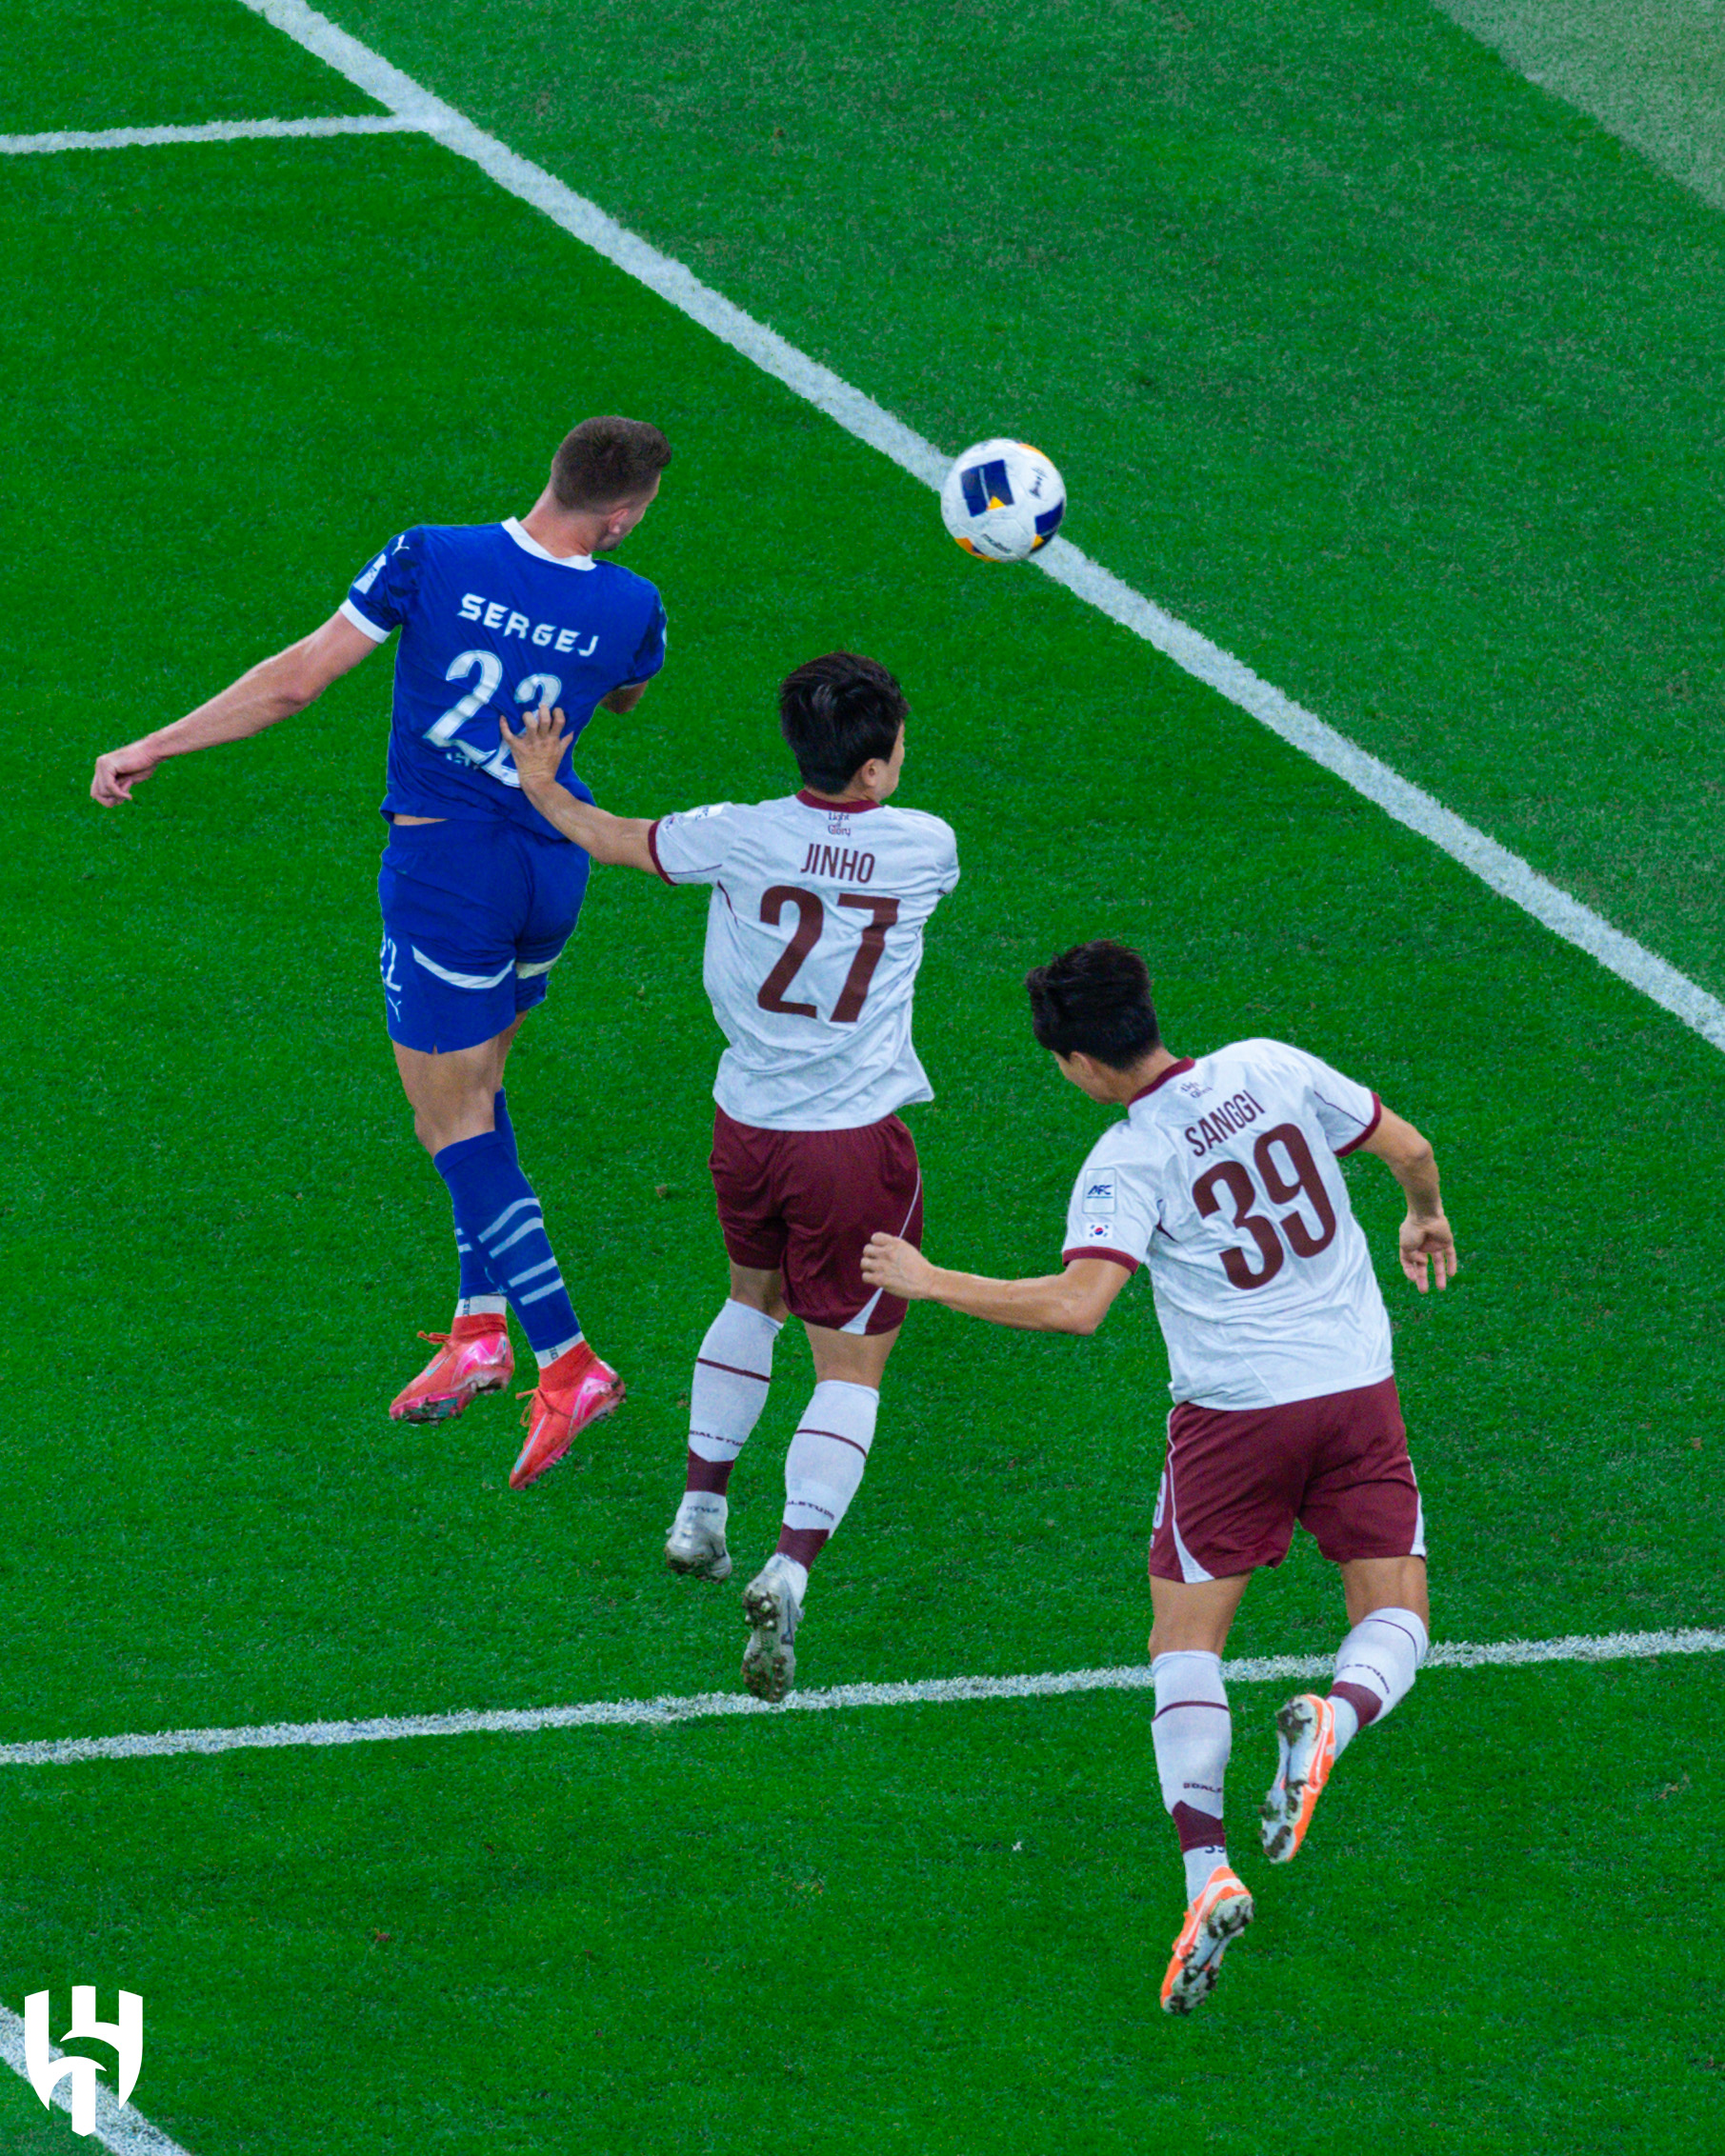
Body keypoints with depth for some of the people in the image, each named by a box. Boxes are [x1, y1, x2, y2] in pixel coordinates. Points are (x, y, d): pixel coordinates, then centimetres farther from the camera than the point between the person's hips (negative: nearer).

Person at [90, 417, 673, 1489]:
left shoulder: (429, 559, -13)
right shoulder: (632, 611, -6)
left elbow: (297, 680, -8)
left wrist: (153, 749, 1)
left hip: (444, 865, -4)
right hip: (555, 866, 4)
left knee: (456, 1124, 1)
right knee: (477, 1085, 23)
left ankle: (569, 1361, -8)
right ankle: (481, 1323, 17)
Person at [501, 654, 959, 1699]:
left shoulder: (740, 838, -11)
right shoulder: (926, 847, -10)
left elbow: (611, 839, 8)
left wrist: (540, 786, 28)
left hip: (747, 1127, 3)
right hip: (857, 1140, -3)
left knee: (755, 1298, 31)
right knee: (851, 1364, 2)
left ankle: (699, 1513, 36)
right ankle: (790, 1567, -18)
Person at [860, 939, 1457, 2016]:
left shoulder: (1127, 1165, -13)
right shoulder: (1274, 1068, -1)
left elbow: (1077, 1303, -25)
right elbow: (1408, 1147, 8)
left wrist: (933, 1283, -14)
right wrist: (1428, 1215, 31)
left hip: (1233, 1413, -3)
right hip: (1358, 1384, 3)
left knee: (1186, 1647, 8)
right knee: (1395, 1620, 11)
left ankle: (1207, 1870, -9)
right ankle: (1336, 1717, -24)